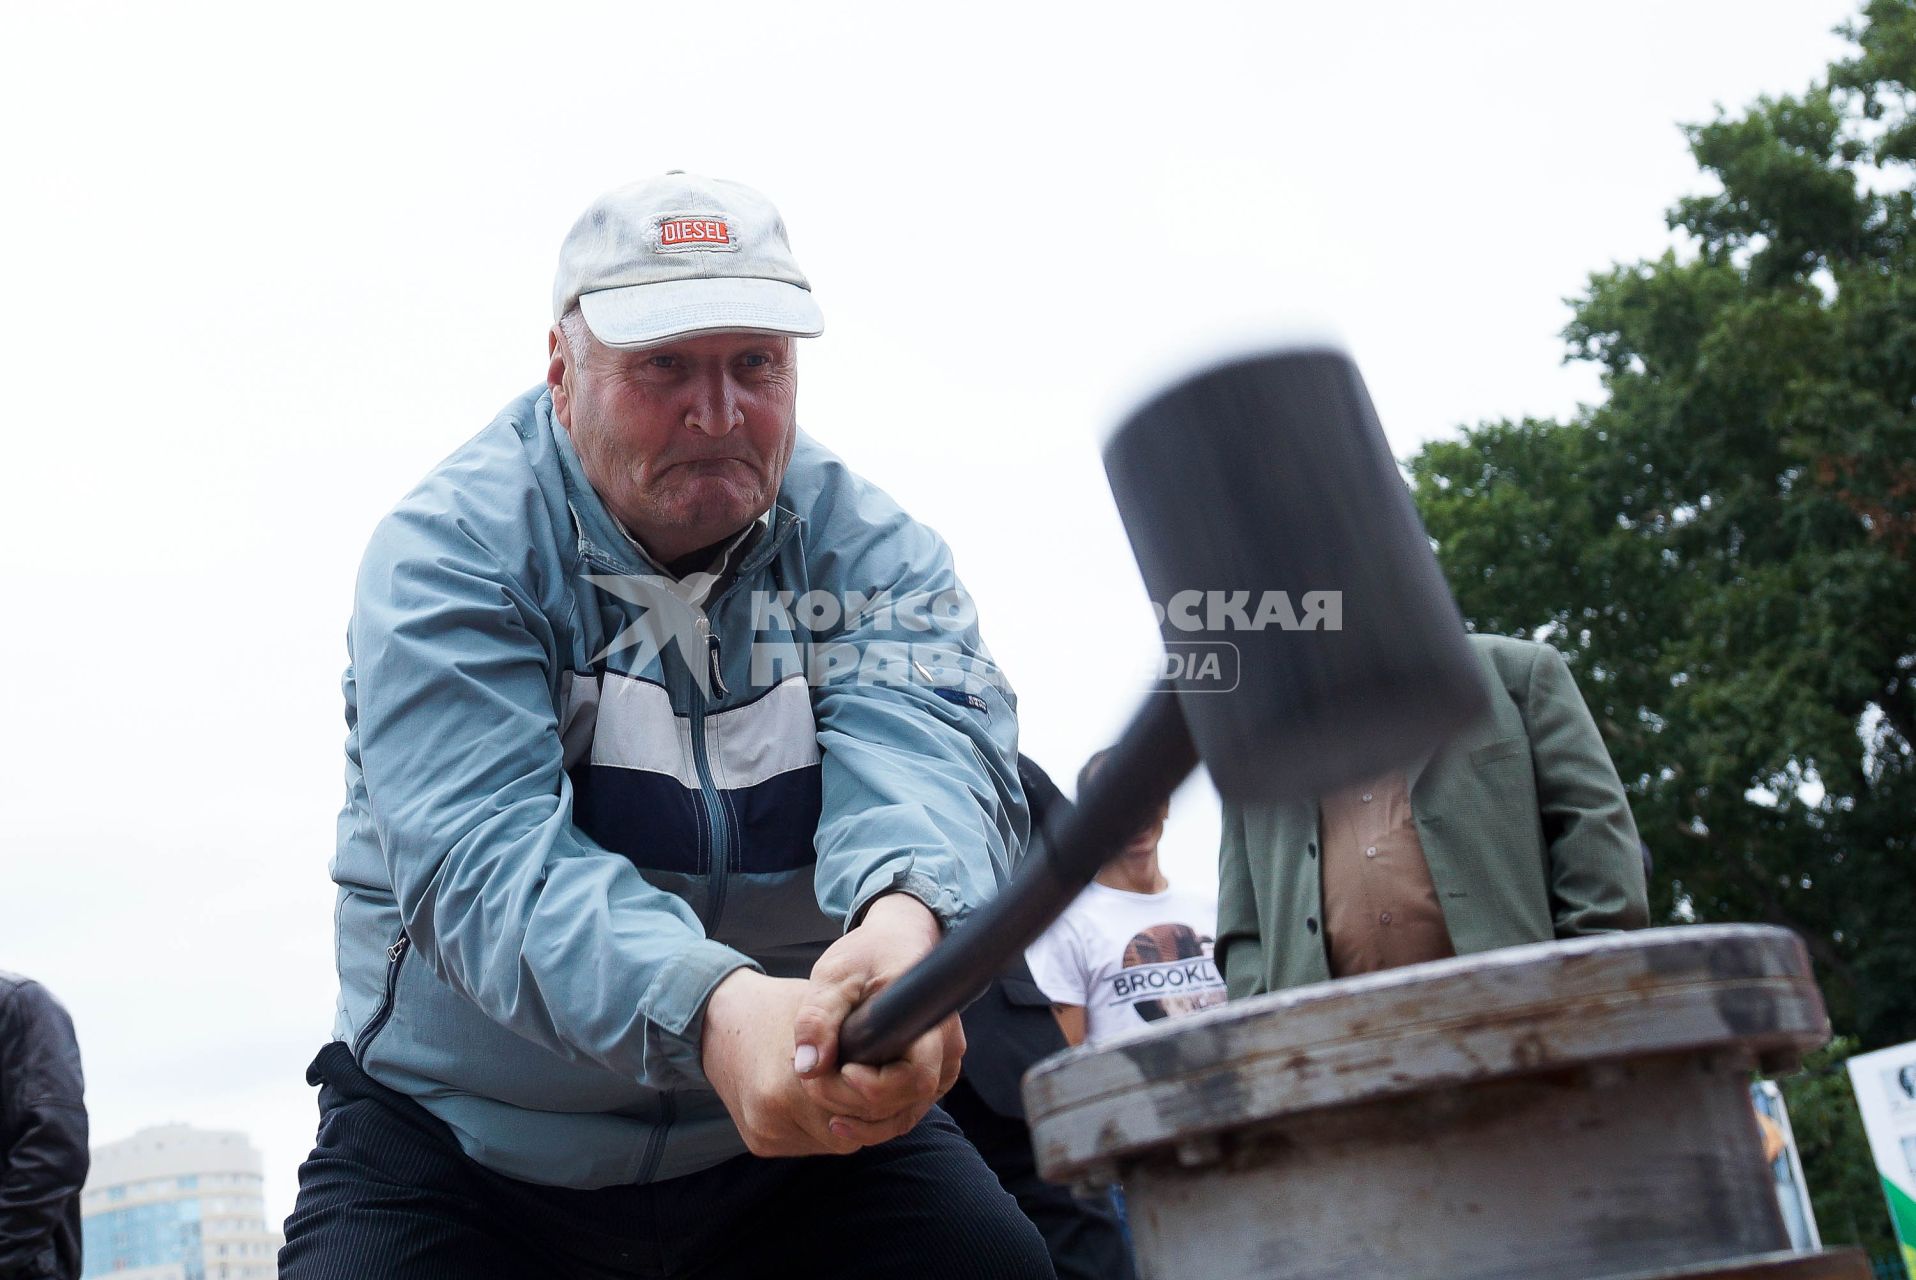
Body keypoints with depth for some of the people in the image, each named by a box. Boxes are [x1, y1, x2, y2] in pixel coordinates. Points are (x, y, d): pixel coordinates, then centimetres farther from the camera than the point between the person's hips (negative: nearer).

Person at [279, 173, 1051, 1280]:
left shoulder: (867, 547, -5)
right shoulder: (450, 551, -13)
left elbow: (920, 751, -24)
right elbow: (481, 856, -27)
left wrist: (903, 918, -49)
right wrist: (711, 1010, -47)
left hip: (813, 1127, 2)